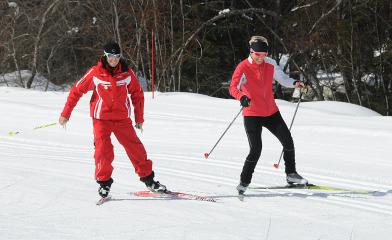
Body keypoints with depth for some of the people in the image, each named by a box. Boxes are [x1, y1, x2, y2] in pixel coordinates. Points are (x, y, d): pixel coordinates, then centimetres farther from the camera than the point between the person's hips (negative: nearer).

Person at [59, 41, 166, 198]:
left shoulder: (127, 73, -1)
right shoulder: (95, 73, -6)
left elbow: (137, 94, 12)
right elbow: (77, 90, 1)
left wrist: (139, 118, 12)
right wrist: (65, 114, 0)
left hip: (122, 118, 2)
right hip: (101, 118, -2)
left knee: (135, 147, -1)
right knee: (103, 149, -15)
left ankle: (148, 178, 13)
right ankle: (104, 182, 0)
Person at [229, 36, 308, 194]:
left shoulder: (270, 64, 0)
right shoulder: (243, 68, -15)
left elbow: (281, 78, 15)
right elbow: (233, 87, -26)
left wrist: (294, 83, -5)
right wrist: (241, 97, -47)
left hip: (271, 112, 6)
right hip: (252, 115, -5)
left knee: (288, 142, 8)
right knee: (256, 149, -15)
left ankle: (291, 174, 26)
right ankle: (244, 182, 0)